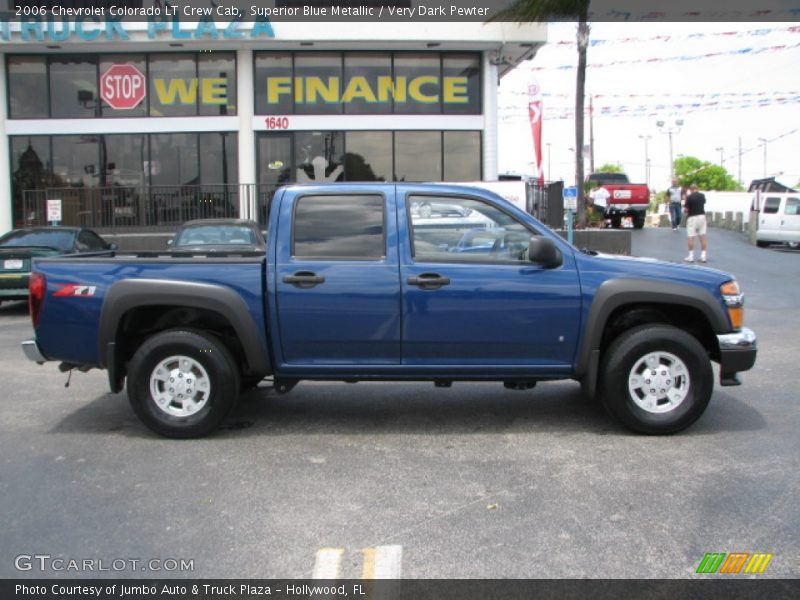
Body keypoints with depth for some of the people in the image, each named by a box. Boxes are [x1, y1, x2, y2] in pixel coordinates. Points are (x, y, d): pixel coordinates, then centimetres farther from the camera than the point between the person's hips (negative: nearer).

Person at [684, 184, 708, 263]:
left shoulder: (689, 197, -12)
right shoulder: (702, 196, 4)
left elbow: (686, 210, -11)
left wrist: (685, 210, 11)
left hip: (692, 217, -4)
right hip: (702, 216, 5)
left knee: (691, 237, 1)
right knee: (703, 237, 5)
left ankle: (691, 256, 2)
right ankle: (703, 256, 4)